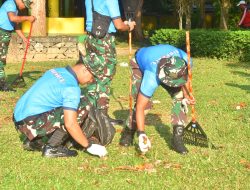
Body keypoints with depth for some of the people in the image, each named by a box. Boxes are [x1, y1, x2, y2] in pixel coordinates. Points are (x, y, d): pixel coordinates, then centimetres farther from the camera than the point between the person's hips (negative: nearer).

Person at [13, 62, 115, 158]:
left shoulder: (56, 71, 12)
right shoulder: (72, 87, -15)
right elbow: (70, 124, -21)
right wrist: (89, 146, -9)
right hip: (32, 122, -9)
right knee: (81, 108, -10)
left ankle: (34, 142, 16)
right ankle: (51, 148, -7)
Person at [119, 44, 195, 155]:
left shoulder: (185, 60, -35)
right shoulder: (151, 78, -46)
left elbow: (183, 79, -6)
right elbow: (140, 107, -38)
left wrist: (185, 96, -15)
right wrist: (142, 134, -42)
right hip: (140, 65, -4)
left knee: (179, 97, -15)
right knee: (138, 102, -18)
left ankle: (178, 139, -8)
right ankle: (128, 132, 10)